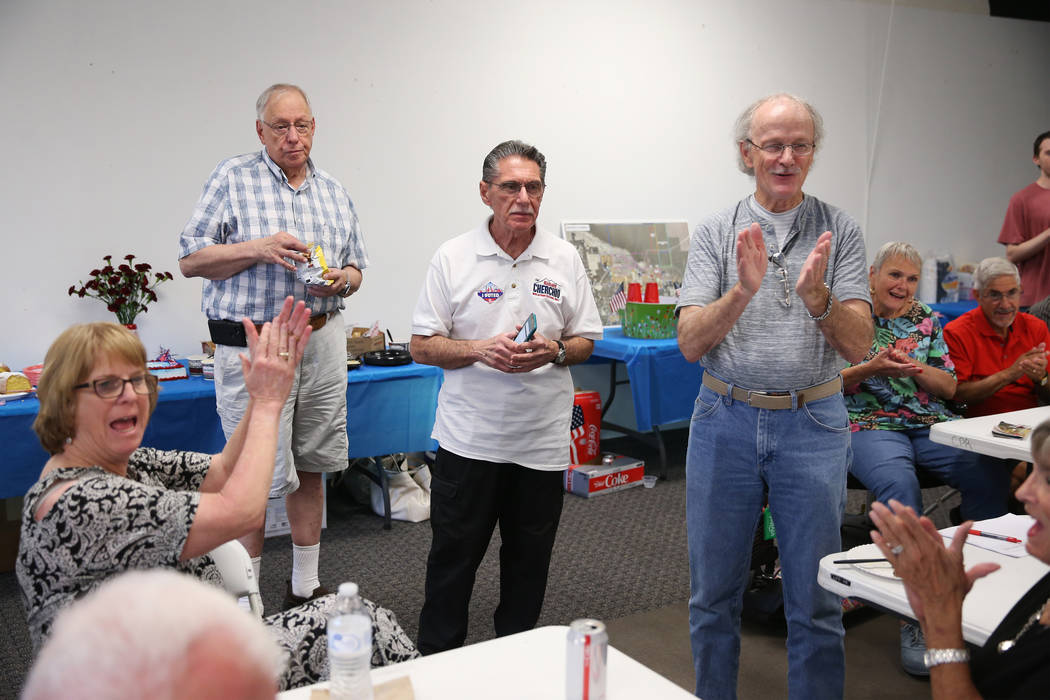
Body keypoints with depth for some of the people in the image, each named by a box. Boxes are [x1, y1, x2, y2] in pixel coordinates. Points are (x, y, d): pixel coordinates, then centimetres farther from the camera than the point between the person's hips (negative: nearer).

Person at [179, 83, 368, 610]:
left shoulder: (335, 192, 14)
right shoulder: (232, 178, 0)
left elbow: (356, 270, 18)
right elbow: (191, 259, -4)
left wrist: (342, 279, -5)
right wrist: (259, 249, -17)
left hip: (322, 343, 5)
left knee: (311, 468, 12)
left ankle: (305, 588, 26)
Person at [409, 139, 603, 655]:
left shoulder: (565, 259, 3)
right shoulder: (452, 258, -2)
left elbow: (586, 341, 8)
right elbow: (422, 346, -2)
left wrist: (553, 351, -14)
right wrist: (481, 350, -19)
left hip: (542, 439, 2)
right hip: (469, 437, -2)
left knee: (528, 563, 14)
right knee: (453, 556, 6)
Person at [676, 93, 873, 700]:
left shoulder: (839, 231, 1)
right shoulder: (716, 234, 2)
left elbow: (858, 344, -7)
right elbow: (690, 344, -8)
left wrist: (816, 297, -25)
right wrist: (742, 292, -24)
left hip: (813, 425, -1)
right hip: (726, 421, 1)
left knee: (816, 604, 8)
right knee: (714, 597, 13)